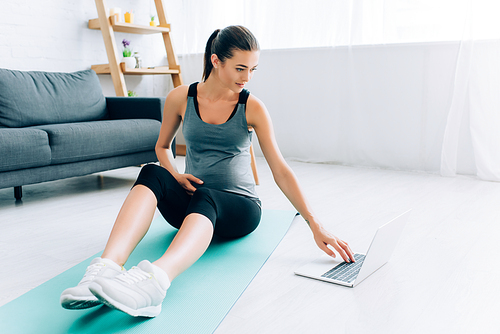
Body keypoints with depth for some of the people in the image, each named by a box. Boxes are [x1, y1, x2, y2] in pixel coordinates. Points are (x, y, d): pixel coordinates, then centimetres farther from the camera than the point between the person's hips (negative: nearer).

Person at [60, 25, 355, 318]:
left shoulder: (253, 108, -5)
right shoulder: (181, 98, 0)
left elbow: (281, 170, -9)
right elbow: (163, 145, 16)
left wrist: (316, 226, -17)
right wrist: (175, 176, -7)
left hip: (239, 207, -2)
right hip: (191, 202, 2)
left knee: (204, 197, -38)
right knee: (152, 174, -29)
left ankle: (156, 279, -64)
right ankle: (106, 267, -49)